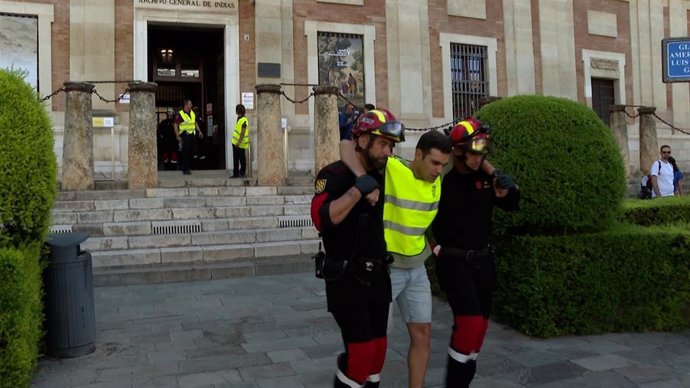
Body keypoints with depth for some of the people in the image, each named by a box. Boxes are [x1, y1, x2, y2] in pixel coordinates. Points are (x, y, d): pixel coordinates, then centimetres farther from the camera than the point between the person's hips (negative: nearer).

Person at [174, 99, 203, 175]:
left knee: (190, 152, 11)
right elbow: (176, 125, -9)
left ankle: (188, 167, 24)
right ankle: (185, 169, -3)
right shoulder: (180, 114, -9)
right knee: (185, 152, -6)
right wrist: (177, 136, -15)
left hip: (192, 134, 7)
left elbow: (195, 123, 24)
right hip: (184, 135, -6)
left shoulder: (192, 113, 12)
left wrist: (199, 131, 15)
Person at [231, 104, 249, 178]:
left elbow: (242, 133, -21)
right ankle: (235, 173, 17)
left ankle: (242, 173, 11)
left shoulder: (244, 120, -16)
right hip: (235, 142, 9)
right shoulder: (238, 119, 12)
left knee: (242, 159, 2)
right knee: (235, 159, 11)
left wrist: (239, 142, -25)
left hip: (241, 144, -9)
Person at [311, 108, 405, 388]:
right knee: (361, 350, -9)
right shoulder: (334, 175, -13)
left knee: (378, 348, 13)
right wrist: (357, 190, -30)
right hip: (346, 278, -7)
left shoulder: (382, 176, 8)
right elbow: (322, 218, -30)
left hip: (378, 276, 7)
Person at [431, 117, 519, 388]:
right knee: (470, 321, -14)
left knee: (481, 323, 12)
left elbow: (511, 206, 8)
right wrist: (433, 246, -15)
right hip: (453, 261, -6)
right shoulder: (442, 178, -14)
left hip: (482, 259, 6)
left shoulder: (486, 177, 1)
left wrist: (507, 191, -11)